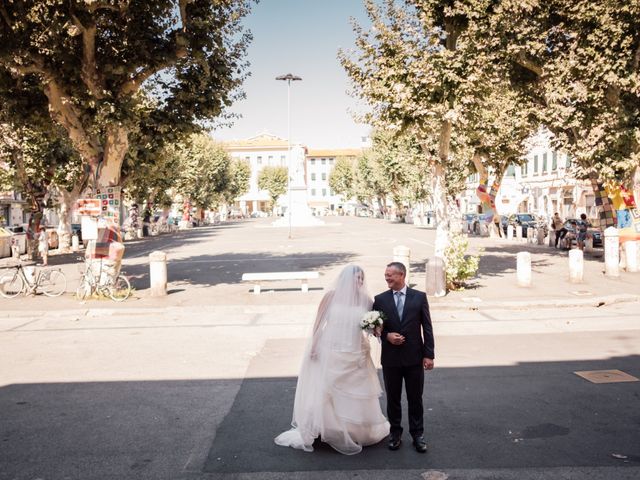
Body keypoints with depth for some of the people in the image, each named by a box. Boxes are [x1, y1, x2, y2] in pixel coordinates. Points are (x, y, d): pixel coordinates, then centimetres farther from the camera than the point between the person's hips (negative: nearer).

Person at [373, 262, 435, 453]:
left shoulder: (419, 297, -2)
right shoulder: (379, 299, 0)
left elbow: (427, 328, -1)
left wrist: (429, 354, -5)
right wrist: (386, 336, -15)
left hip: (414, 358, -1)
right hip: (390, 358, 1)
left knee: (415, 398, 9)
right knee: (393, 398, 12)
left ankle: (417, 434, 23)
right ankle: (395, 433, 27)